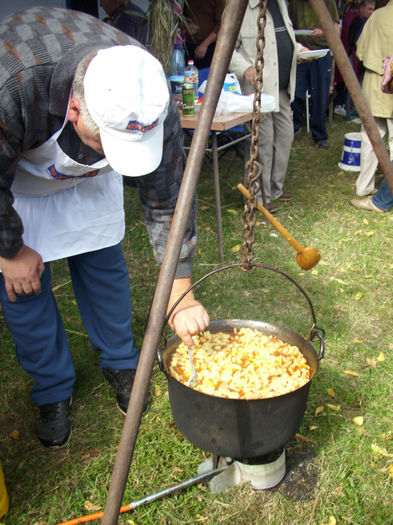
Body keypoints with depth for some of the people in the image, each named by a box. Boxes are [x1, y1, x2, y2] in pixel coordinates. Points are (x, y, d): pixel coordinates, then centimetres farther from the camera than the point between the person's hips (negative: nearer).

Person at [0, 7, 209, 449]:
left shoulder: (150, 102, -32)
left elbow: (166, 201, -21)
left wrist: (180, 296, -23)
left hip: (87, 175, 3)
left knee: (103, 264, 3)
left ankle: (120, 364, 27)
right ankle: (52, 393, 18)